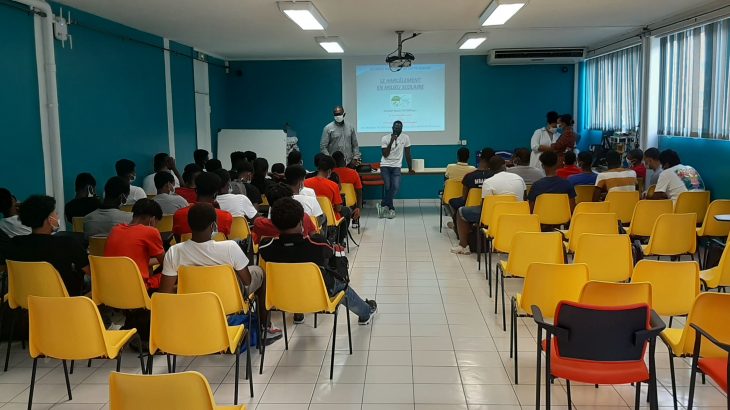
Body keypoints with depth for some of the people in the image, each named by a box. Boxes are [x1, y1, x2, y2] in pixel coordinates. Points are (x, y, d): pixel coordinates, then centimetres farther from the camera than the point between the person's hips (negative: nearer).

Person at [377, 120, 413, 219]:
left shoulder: (405, 138, -2)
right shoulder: (385, 138, -6)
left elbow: (408, 154, 4)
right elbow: (385, 155, -12)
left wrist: (410, 168, 9)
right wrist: (391, 142, -21)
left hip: (396, 166, 1)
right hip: (385, 166, -1)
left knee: (395, 187, -14)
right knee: (387, 187, -10)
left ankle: (382, 205, 2)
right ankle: (391, 209, 5)